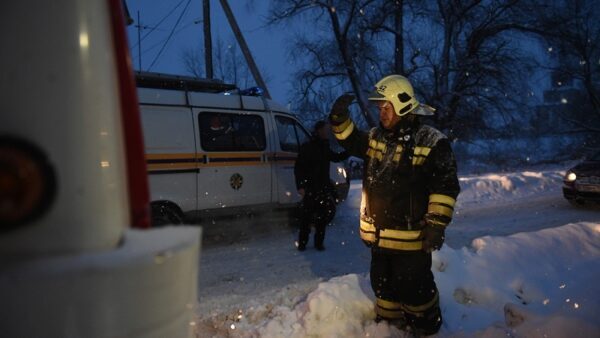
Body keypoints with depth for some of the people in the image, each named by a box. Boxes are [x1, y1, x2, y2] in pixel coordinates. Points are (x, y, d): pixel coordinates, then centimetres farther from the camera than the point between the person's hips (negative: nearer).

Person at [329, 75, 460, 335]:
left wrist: (436, 225, -18)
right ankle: (389, 324, 43)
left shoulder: (432, 142, -13)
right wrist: (340, 117, -2)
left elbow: (446, 186, -15)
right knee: (383, 285, 21)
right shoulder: (376, 137, 7)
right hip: (379, 235, 7)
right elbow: (349, 141, 17)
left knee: (414, 289, 8)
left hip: (411, 237, -6)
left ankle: (426, 328, 33)